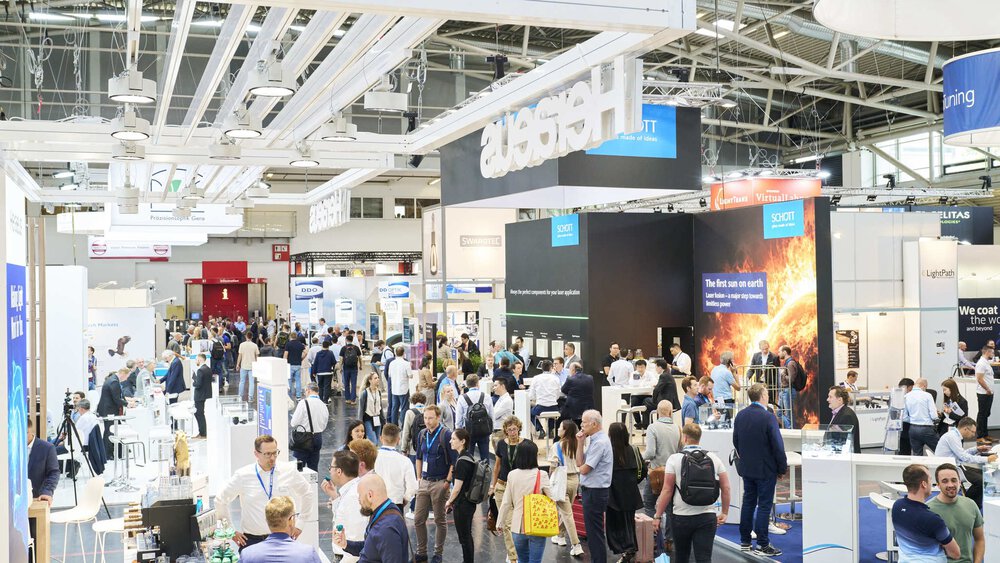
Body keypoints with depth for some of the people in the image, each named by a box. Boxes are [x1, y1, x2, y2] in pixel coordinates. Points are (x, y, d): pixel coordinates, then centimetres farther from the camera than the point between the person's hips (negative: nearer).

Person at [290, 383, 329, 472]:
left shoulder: (304, 402, -13)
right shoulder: (323, 405, 3)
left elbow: (294, 423, -12)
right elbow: (324, 424, 9)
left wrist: (291, 424, 8)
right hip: (318, 437, 5)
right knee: (314, 466, 12)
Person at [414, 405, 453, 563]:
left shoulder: (446, 435, -12)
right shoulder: (422, 434, 5)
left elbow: (453, 461, -10)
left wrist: (447, 481, -13)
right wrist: (418, 479, 12)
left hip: (440, 483, -5)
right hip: (424, 483, 5)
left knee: (440, 520, 7)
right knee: (418, 519, 8)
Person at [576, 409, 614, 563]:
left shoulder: (600, 442, -20)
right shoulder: (593, 440, 11)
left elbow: (584, 469, -20)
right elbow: (580, 462, 9)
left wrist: (581, 466, 2)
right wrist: (580, 442, 1)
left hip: (595, 491, -10)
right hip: (591, 490, 10)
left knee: (595, 533, -3)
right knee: (593, 531, 19)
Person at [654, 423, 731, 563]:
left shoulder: (675, 459, -5)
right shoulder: (714, 458, 5)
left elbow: (667, 490, -7)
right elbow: (726, 488, 5)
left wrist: (658, 516, -1)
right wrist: (725, 513, 16)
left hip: (681, 516, -1)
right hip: (707, 516, 1)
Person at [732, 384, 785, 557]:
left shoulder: (740, 415, 1)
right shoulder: (768, 417, -19)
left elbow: (736, 440, 10)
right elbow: (777, 445, -17)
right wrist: (782, 468, -6)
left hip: (747, 468, 6)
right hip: (766, 469, -6)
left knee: (748, 502, 14)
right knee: (764, 505, 1)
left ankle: (744, 542, 20)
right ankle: (762, 545, 5)